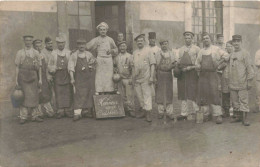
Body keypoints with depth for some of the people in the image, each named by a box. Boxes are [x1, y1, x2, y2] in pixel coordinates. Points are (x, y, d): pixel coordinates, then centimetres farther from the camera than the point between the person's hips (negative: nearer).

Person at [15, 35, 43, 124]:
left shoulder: (36, 53, 10)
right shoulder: (20, 53, 3)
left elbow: (39, 67, 10)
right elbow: (17, 67, 1)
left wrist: (40, 79, 5)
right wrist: (16, 80, -3)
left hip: (33, 78, 3)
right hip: (23, 77, -2)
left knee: (34, 97, 6)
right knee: (24, 97, -3)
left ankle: (35, 116, 14)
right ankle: (23, 117, 4)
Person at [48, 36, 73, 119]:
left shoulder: (68, 52, 10)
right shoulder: (53, 53, 9)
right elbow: (50, 65, 12)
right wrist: (56, 68, -5)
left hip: (67, 75, 0)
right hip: (57, 75, 0)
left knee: (68, 93, 0)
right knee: (59, 93, -2)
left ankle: (68, 110, 6)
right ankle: (60, 111, 3)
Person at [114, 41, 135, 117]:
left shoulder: (130, 56, 1)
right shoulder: (116, 57, 11)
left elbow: (132, 68, -2)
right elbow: (115, 67, 21)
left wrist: (131, 78, -8)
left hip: (128, 78, -4)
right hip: (119, 79, 4)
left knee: (129, 95, -5)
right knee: (122, 95, 5)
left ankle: (131, 110, 1)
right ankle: (125, 109, 15)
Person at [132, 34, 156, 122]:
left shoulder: (148, 50, -2)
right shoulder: (135, 52, 14)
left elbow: (152, 64, -6)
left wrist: (151, 76, -13)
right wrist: (133, 77, 13)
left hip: (145, 78, -5)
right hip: (137, 78, 5)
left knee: (147, 95, -5)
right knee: (139, 95, 11)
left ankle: (148, 112, -1)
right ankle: (143, 110, 24)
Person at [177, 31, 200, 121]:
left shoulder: (196, 49, 3)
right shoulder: (180, 49, 17)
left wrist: (190, 67, -13)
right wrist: (177, 66, -1)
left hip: (192, 73, -4)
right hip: (182, 74, 4)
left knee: (192, 93, -6)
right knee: (183, 94, 4)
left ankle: (194, 111, 8)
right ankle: (184, 113, 9)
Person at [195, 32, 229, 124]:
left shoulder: (216, 49, 4)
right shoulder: (201, 51, 15)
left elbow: (226, 56, 5)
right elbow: (197, 62, 18)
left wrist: (219, 64, 0)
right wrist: (198, 66, -3)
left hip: (212, 74, -4)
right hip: (202, 75, 4)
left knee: (214, 94, -10)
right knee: (203, 95, 3)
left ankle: (218, 115, -4)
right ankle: (205, 114, 14)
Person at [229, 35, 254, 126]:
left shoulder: (245, 53, -5)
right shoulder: (231, 54, 12)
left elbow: (249, 68, -7)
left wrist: (250, 81, -10)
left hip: (242, 83, -6)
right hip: (233, 83, 6)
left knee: (243, 101, -3)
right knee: (235, 102, 10)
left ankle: (244, 118, 2)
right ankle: (237, 116, 20)